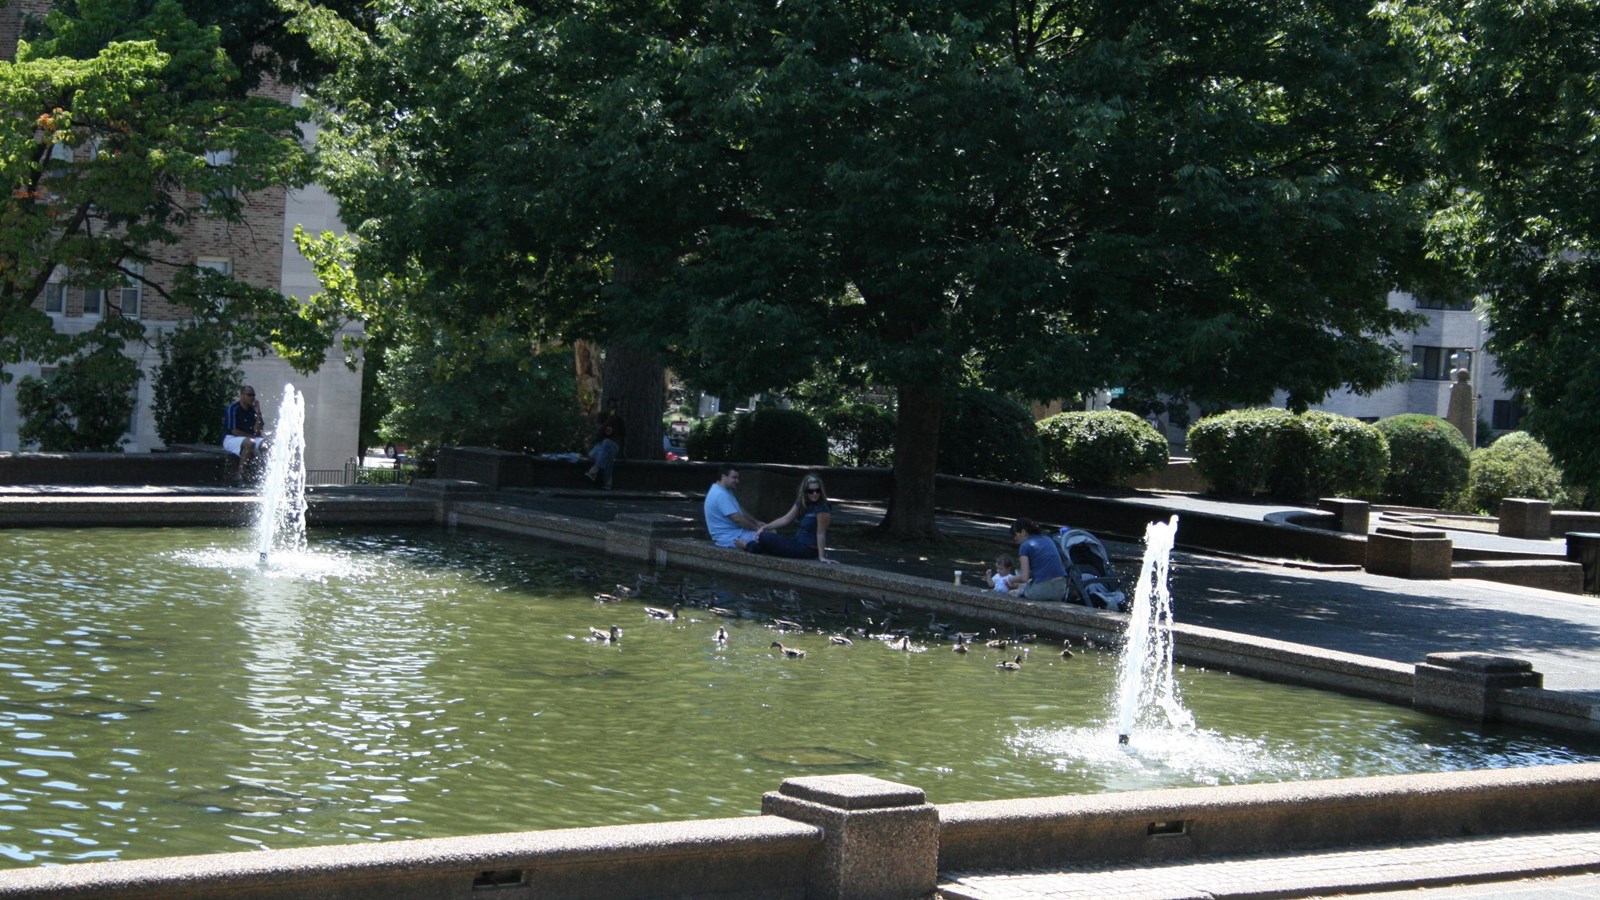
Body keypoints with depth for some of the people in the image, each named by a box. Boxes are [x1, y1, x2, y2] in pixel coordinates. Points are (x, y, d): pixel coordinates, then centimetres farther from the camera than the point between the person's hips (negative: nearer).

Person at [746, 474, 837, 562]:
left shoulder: (822, 508, -22)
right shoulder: (801, 503, 2)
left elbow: (820, 533, -22)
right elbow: (786, 519, 4)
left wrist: (822, 556, -22)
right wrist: (764, 528, -4)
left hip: (809, 550, -8)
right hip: (799, 542, 8)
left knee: (764, 537, -6)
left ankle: (749, 545, 21)